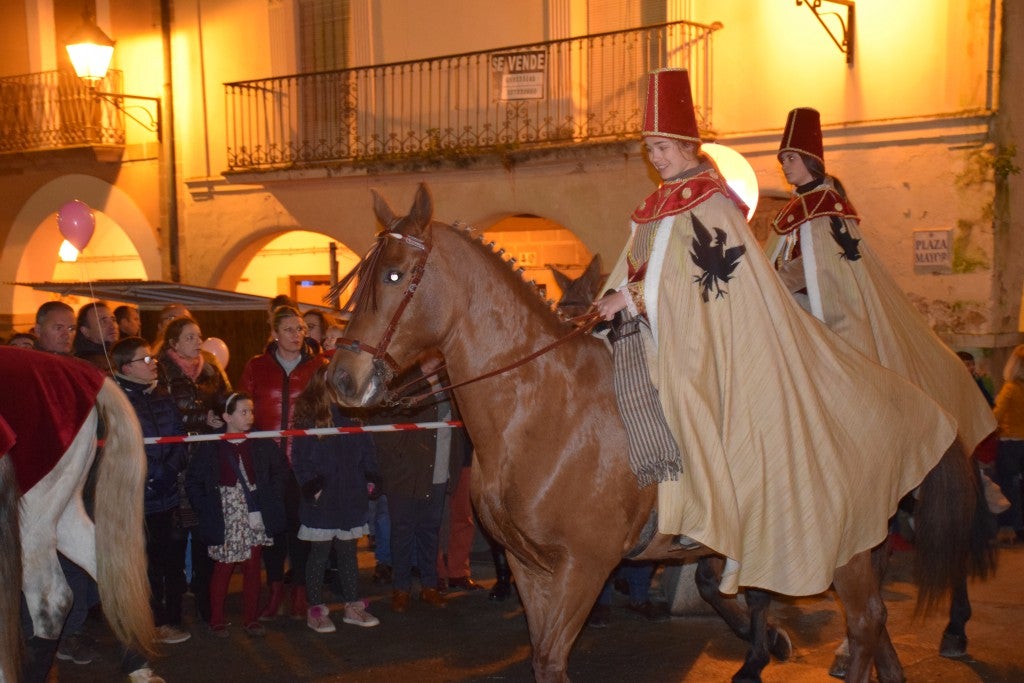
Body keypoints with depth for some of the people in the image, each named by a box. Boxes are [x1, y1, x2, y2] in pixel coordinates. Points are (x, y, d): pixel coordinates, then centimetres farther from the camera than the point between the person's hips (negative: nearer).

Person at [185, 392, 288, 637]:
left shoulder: (262, 444, 0)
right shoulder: (210, 447, -6)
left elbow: (280, 471, 12)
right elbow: (192, 481, 0)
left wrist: (271, 498, 3)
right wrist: (207, 508, -6)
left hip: (255, 520, 2)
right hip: (226, 521, -2)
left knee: (253, 568, 8)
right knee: (223, 569, 5)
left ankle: (251, 619, 19)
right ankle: (217, 620, 17)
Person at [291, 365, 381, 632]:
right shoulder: (307, 415, -6)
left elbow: (367, 449, 14)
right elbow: (300, 457, -8)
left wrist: (370, 478, 4)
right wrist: (312, 487, -15)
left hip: (352, 498, 5)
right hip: (322, 500, -4)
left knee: (348, 553, 14)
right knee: (319, 554, 5)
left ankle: (353, 606, 22)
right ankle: (316, 609, 15)